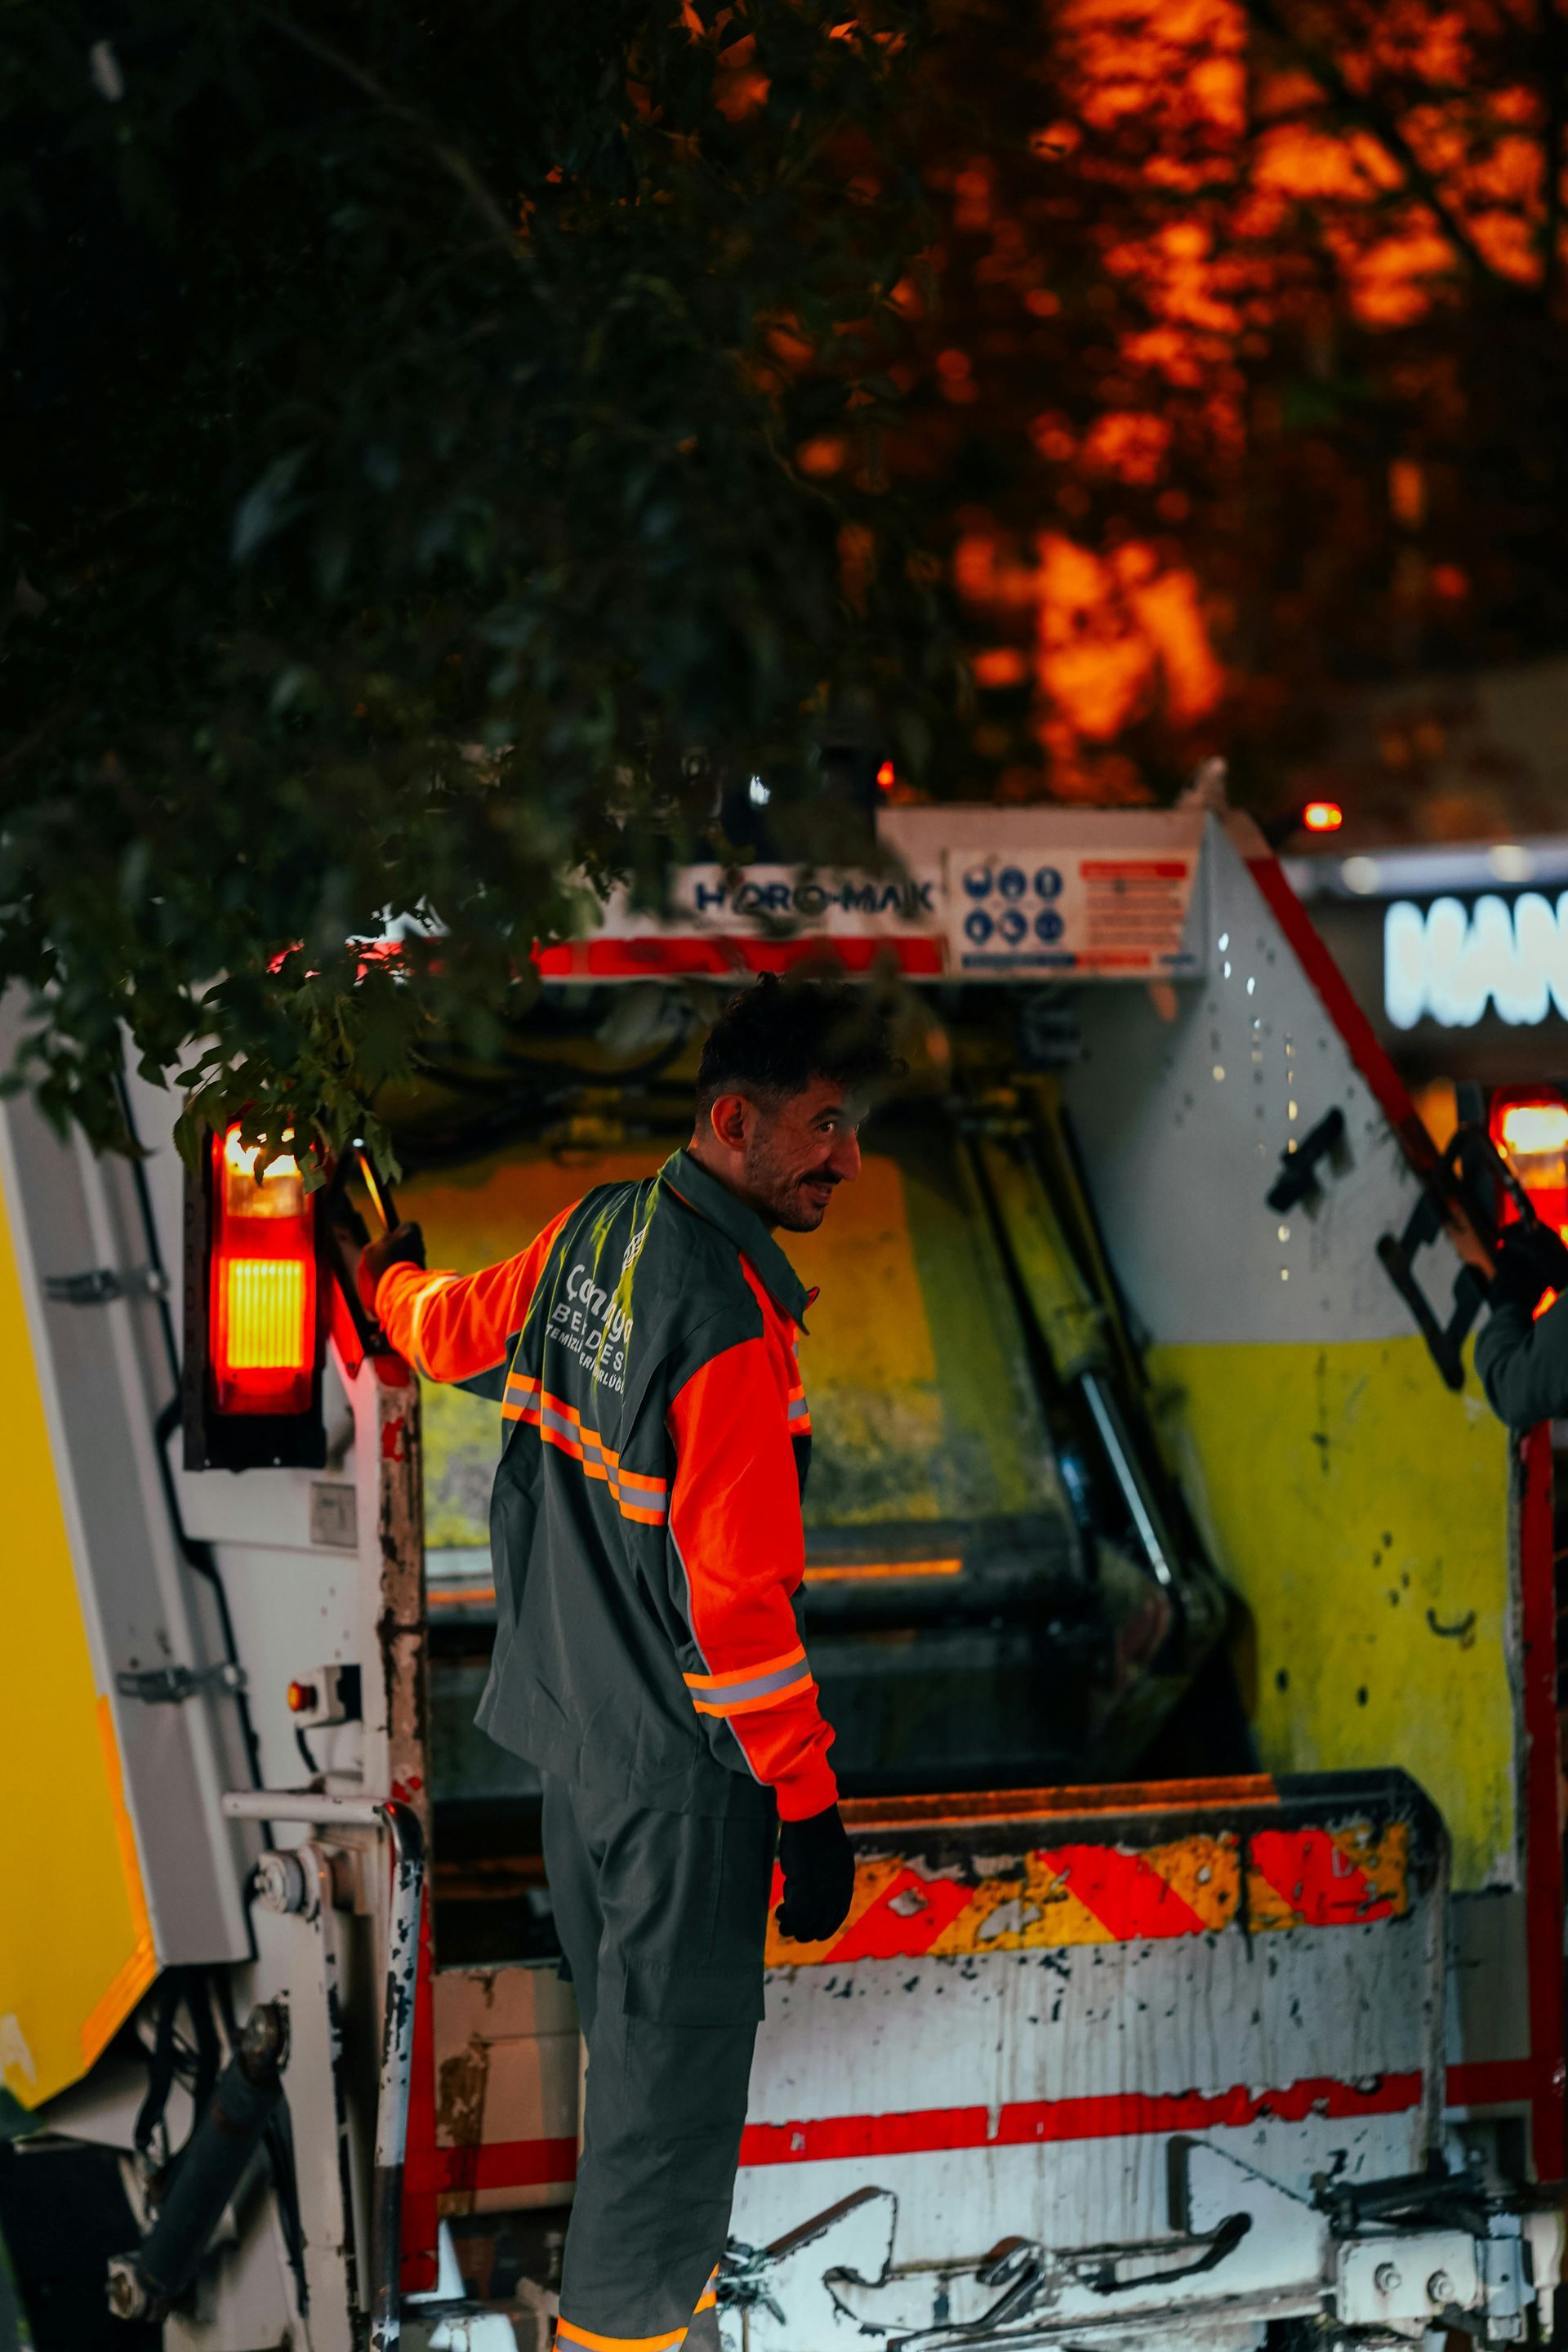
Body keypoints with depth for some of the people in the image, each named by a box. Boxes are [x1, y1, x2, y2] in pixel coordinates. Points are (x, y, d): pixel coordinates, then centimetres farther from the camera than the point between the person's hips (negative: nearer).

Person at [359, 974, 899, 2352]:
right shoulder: (734, 1320, -25)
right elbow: (742, 1594, -25)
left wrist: (396, 1280, 44)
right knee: (680, 2044, 3)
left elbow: (455, 1333, 20)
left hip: (569, 1717, 9)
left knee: (627, 2019, 22)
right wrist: (810, 1809, -19)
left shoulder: (597, 1230, 0)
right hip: (681, 1758, -9)